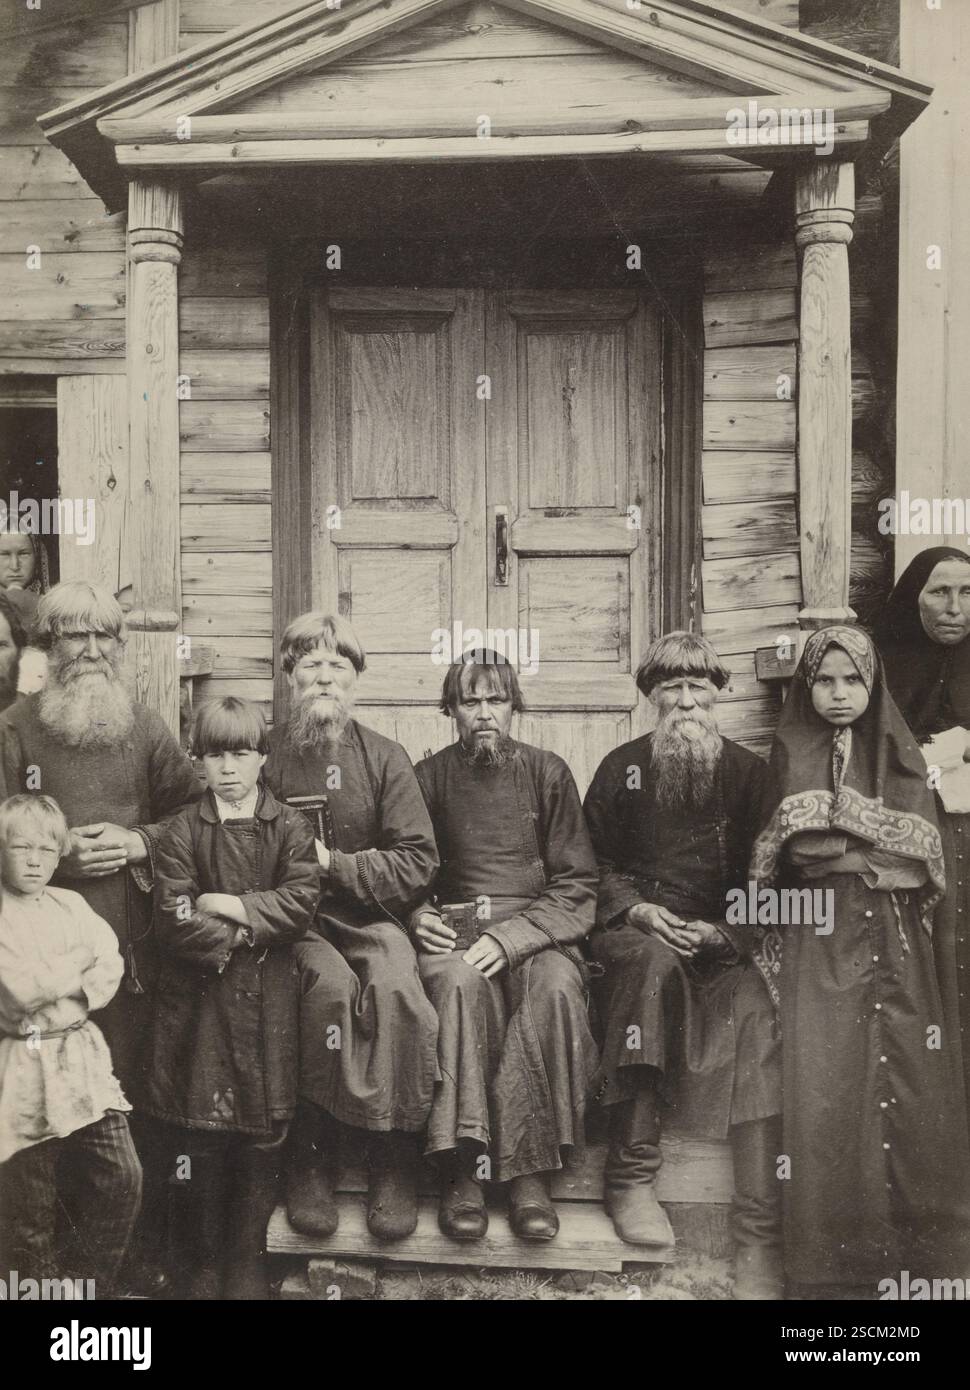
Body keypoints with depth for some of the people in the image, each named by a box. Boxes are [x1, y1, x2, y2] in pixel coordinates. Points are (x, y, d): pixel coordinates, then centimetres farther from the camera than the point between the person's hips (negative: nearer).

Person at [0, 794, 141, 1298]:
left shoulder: (71, 904, 8)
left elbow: (110, 970, 1)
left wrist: (59, 990, -14)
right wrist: (80, 962, -7)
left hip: (83, 1058, 5)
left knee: (123, 1178, 3)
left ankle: (90, 1284, 22)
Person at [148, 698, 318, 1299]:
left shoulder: (289, 827, 2)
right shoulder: (183, 830, 2)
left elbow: (301, 905, -9)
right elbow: (174, 920, -7)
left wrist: (230, 906, -13)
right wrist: (246, 932, -12)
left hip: (267, 1001, 0)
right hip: (199, 998, 0)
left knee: (263, 1132, 4)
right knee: (202, 1134, 7)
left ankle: (248, 1264, 22)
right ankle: (204, 1265, 25)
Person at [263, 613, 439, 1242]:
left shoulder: (385, 757, 6)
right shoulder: (267, 753, 5)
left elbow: (418, 862, 0)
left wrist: (335, 865, -8)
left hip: (370, 913, 1)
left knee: (395, 984, -30)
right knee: (331, 982, -32)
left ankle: (395, 1164, -15)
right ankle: (311, 1160, -16)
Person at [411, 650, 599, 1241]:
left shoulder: (548, 772, 8)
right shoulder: (430, 777, 11)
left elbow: (577, 883, 2)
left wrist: (512, 937, -13)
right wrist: (418, 916, -10)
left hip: (537, 929, 0)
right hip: (455, 928, 0)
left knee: (556, 986, -33)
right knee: (462, 980, -34)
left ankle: (529, 1170, -24)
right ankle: (464, 1165, -28)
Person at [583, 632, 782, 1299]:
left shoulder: (748, 771, 9)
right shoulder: (621, 768, 10)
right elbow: (597, 864, 11)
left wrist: (725, 931, -10)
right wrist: (637, 909, -7)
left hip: (723, 942, 1)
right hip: (636, 934, 0)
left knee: (757, 1015, -30)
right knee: (655, 962, -36)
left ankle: (760, 1242, -29)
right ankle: (631, 1175, -29)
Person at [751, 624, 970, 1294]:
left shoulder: (901, 755, 14)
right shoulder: (793, 753, 10)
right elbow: (797, 848, 1)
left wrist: (838, 849, -1)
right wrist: (876, 849, -3)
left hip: (894, 937, 2)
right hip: (821, 937, -2)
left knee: (909, 1081, -9)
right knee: (826, 1080, -13)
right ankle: (834, 1255, -6)